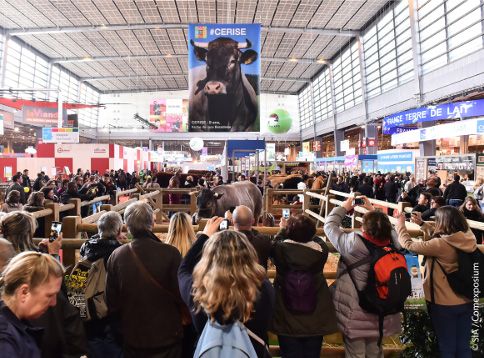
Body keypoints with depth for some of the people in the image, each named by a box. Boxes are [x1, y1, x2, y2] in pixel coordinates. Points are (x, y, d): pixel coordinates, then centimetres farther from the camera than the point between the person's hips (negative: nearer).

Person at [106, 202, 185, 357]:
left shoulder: (116, 256, -15)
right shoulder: (170, 253, -24)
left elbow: (111, 302, -4)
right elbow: (181, 296, -14)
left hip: (132, 338, 3)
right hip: (166, 337, -2)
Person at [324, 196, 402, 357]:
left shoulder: (353, 244, -27)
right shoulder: (391, 245, -14)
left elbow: (329, 225, -13)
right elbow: (382, 228, 10)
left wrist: (343, 208, 1)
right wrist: (373, 211, 14)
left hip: (355, 314, -5)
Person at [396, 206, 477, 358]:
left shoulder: (441, 245, -25)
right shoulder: (468, 240, -4)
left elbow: (408, 244, -15)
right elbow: (438, 234, 15)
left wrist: (400, 224, -2)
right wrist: (422, 223, 15)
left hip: (444, 304, -6)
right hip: (466, 302, 7)